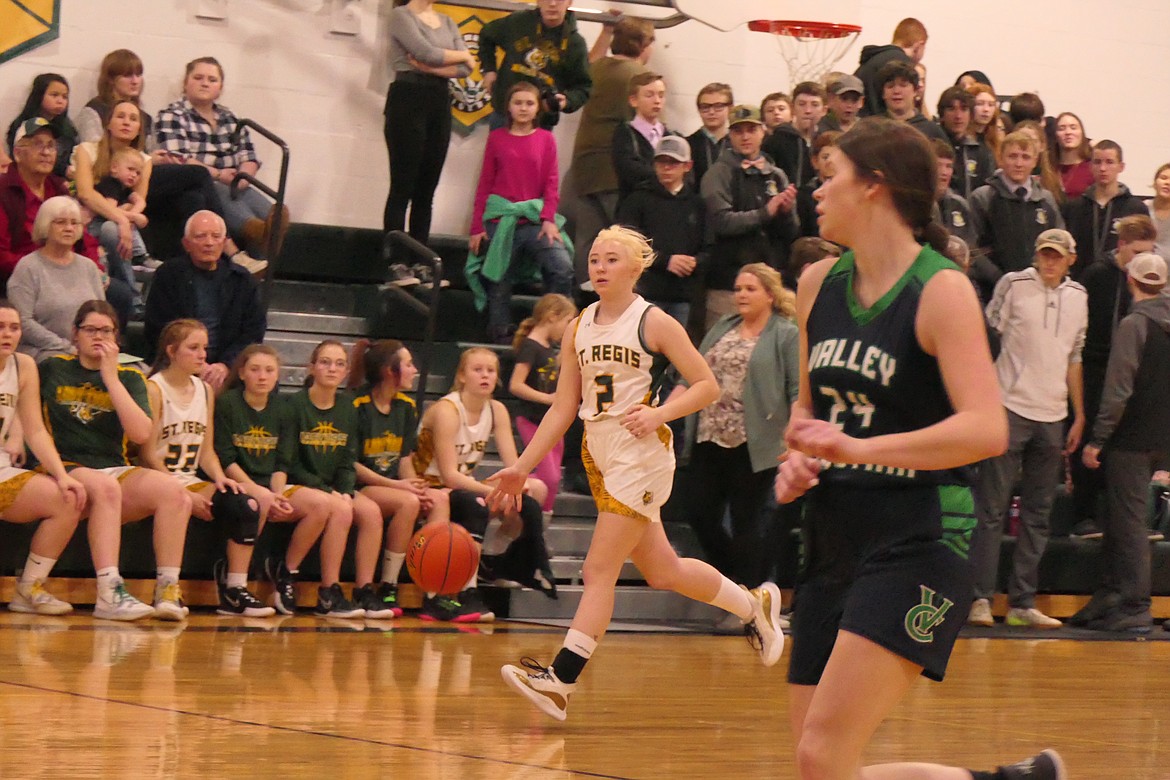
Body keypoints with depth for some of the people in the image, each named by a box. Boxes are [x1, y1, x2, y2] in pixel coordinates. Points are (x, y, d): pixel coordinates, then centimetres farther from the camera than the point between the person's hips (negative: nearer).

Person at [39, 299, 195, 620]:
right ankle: (109, 594, -47)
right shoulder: (52, 369, 13)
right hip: (67, 470, -3)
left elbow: (141, 434, -4)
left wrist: (110, 377, -5)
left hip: (117, 470, 3)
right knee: (105, 487, -38)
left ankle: (168, 591, -28)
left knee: (175, 493, -26)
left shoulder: (129, 377, 13)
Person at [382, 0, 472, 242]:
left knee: (426, 191, 3)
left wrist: (429, 67, -11)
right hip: (408, 99, -6)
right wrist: (462, 55, 1)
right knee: (402, 188, -8)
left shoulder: (447, 22, 17)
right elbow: (426, 53, -14)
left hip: (440, 102, 6)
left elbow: (465, 68, 4)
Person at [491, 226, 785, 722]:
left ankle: (560, 681, -14)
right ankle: (755, 605, 34)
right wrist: (522, 467, 8)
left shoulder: (654, 323, -6)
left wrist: (659, 413, -21)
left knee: (599, 570, -11)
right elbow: (563, 408, 12)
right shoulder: (579, 328, 10)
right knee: (663, 573, 13)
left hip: (641, 456, -7)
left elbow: (707, 386, -6)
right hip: (598, 457, 7)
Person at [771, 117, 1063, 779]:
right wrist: (798, 460, 4)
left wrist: (862, 449, -30)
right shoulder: (818, 285, 10)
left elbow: (987, 430, -21)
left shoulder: (942, 290, -9)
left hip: (918, 544, -8)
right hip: (833, 543, 8)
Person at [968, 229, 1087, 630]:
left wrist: (1079, 415, 14)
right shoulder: (1013, 285, -2)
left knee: (1038, 514, 6)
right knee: (992, 509, -5)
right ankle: (980, 598, -4)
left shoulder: (1077, 297, 11)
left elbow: (1074, 357, 17)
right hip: (1010, 408, -5)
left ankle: (1022, 603, 10)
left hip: (1053, 416, 5)